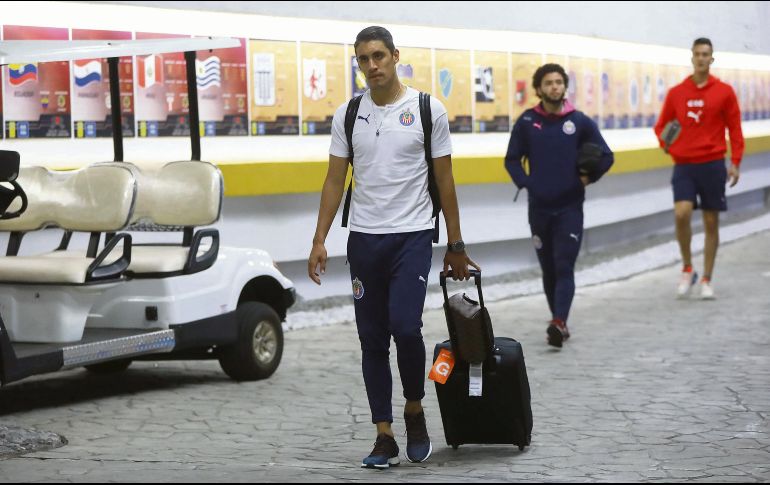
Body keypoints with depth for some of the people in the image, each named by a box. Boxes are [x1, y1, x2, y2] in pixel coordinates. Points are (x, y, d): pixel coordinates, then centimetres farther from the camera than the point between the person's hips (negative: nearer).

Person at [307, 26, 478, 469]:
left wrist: (456, 245, 3)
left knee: (405, 326, -18)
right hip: (364, 238, 3)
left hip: (412, 236, -3)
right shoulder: (348, 114, 5)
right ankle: (385, 436, 10)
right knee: (373, 339, 4)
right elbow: (335, 180, 8)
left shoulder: (427, 109, -3)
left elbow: (445, 181, 1)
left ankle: (415, 409, 8)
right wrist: (319, 242, 1)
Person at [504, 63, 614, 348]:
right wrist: (525, 183, -5)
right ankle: (558, 322, 24)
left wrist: (588, 177, -6)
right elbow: (512, 159, 9)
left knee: (564, 268, -11)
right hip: (539, 208, 2)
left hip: (570, 208, -2)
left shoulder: (580, 122, -1)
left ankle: (558, 324, -21)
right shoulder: (527, 122, 1)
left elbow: (606, 157, 7)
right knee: (548, 269, 11)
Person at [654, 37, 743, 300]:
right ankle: (687, 269, 3)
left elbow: (735, 129, 3)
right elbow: (661, 125, 13)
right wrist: (665, 142, -7)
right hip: (683, 165, 0)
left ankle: (706, 280, 14)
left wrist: (735, 162, -4)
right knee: (681, 214, -18)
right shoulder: (676, 93, 4)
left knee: (711, 222, 4)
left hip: (712, 165, 0)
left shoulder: (724, 92, 1)